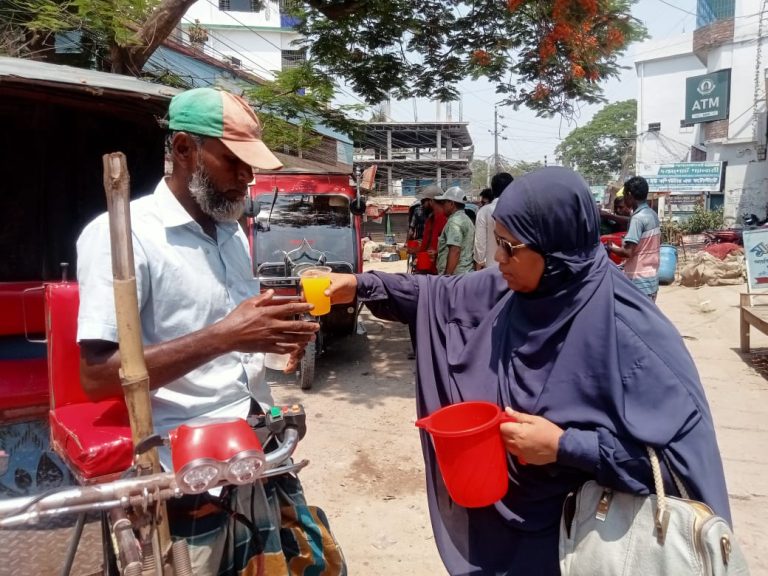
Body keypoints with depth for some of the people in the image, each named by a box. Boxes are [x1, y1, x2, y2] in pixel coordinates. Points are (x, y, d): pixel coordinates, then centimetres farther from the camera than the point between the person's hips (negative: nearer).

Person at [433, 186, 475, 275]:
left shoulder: (454, 221, -12)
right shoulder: (467, 220, 18)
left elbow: (455, 251, -21)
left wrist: (447, 275, -22)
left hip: (455, 275, -10)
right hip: (466, 273, 10)